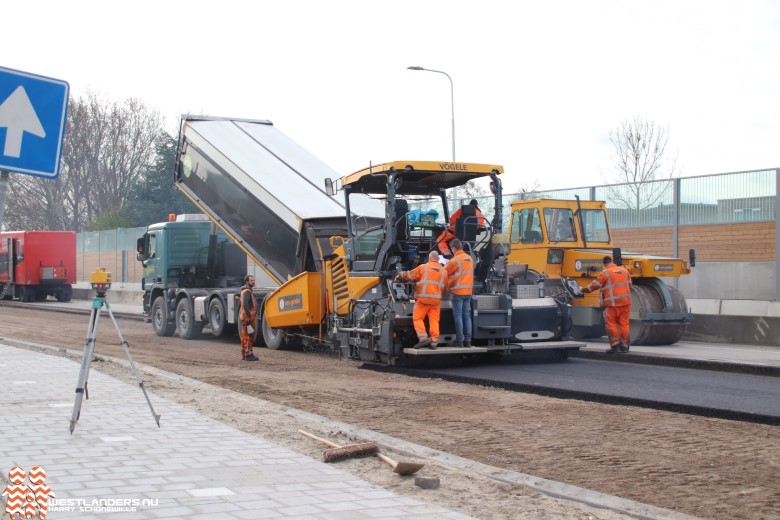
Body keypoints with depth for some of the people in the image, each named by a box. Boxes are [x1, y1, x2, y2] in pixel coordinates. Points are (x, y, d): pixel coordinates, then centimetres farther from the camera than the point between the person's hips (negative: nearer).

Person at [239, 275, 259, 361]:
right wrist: (249, 317, -27)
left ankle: (244, 354, 20)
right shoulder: (247, 292, -15)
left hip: (244, 317, 11)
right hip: (248, 317, -11)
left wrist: (239, 316, 26)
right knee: (248, 336, -10)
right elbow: (245, 305, -26)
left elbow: (240, 305, 24)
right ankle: (248, 355, -10)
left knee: (244, 336, 14)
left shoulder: (244, 291, 19)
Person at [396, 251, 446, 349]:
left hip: (423, 298, -4)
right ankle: (434, 342, 2)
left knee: (417, 318, 3)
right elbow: (444, 286, 14)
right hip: (436, 299, 4)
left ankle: (423, 338, -11)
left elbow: (409, 275, 4)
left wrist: (400, 275, 22)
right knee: (434, 321, 5)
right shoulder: (443, 271, 13)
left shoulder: (423, 267, 0)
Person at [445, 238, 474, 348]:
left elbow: (444, 273, -3)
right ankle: (468, 340, 9)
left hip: (458, 292, -6)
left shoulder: (455, 260, -11)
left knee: (458, 316, -3)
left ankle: (459, 340, -3)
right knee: (466, 315, 9)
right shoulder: (469, 258, 10)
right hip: (468, 291, 7)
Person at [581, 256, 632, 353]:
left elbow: (594, 285, -2)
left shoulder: (605, 273, -6)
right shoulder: (625, 270, 12)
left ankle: (615, 345, -4)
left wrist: (583, 289, 13)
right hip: (625, 302, 5)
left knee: (611, 324, 1)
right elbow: (629, 285, 19)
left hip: (612, 303, -5)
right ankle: (624, 346, 10)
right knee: (624, 323, 9)